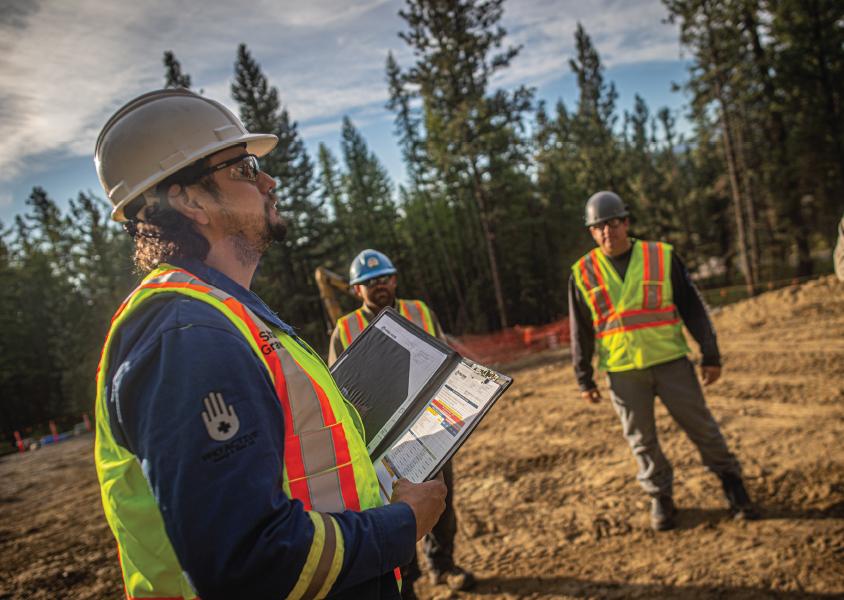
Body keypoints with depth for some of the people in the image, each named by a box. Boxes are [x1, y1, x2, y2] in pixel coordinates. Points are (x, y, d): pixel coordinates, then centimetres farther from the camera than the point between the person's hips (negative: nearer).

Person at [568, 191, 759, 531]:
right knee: (641, 439, 8)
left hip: (671, 360, 0)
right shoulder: (583, 274, 2)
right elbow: (580, 332, 6)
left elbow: (693, 308, 4)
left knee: (701, 426, 6)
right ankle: (660, 497, 25)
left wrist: (710, 355, 2)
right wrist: (584, 379, 6)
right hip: (622, 371, 1)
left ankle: (731, 481, 25)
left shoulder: (662, 257, 0)